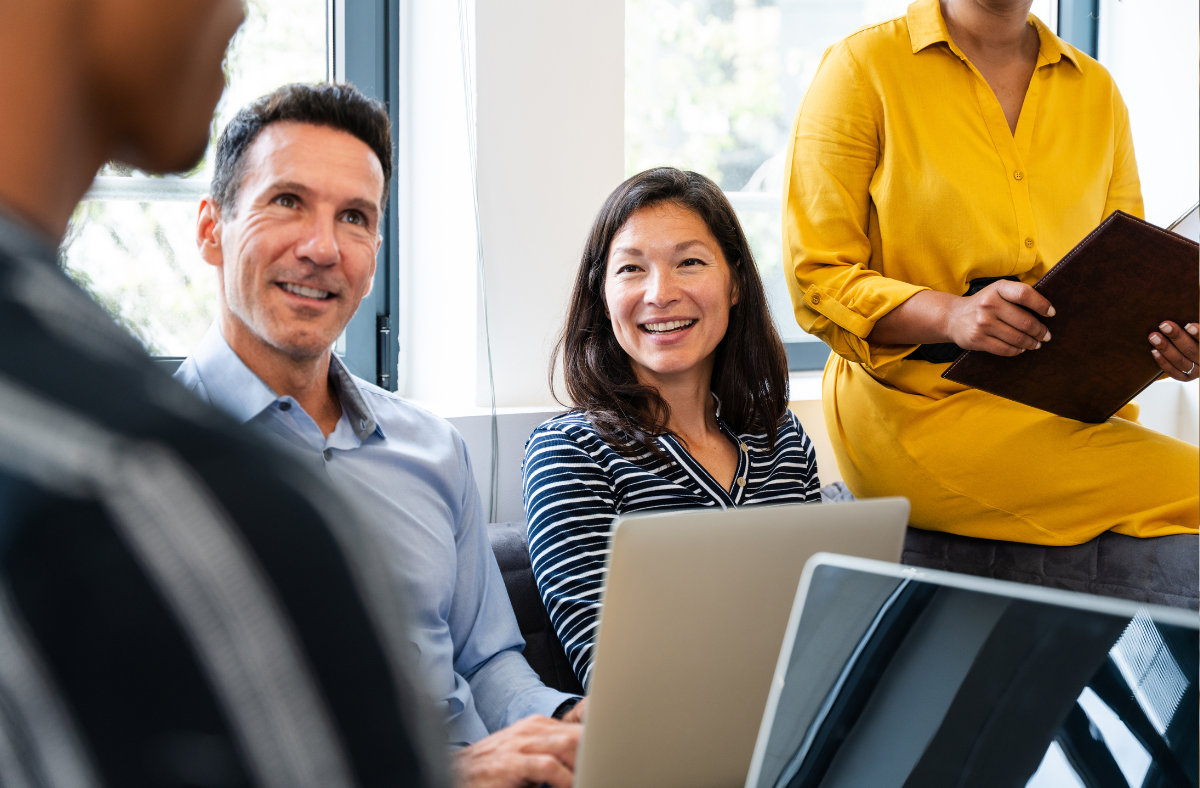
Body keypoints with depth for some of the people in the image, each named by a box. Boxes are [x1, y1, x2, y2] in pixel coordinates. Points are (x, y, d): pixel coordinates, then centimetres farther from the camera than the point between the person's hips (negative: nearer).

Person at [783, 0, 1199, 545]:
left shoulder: (1097, 91, 16)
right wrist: (950, 314, -23)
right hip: (918, 404, -5)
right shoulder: (864, 66, 1)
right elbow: (816, 280, -5)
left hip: (1066, 408, 5)